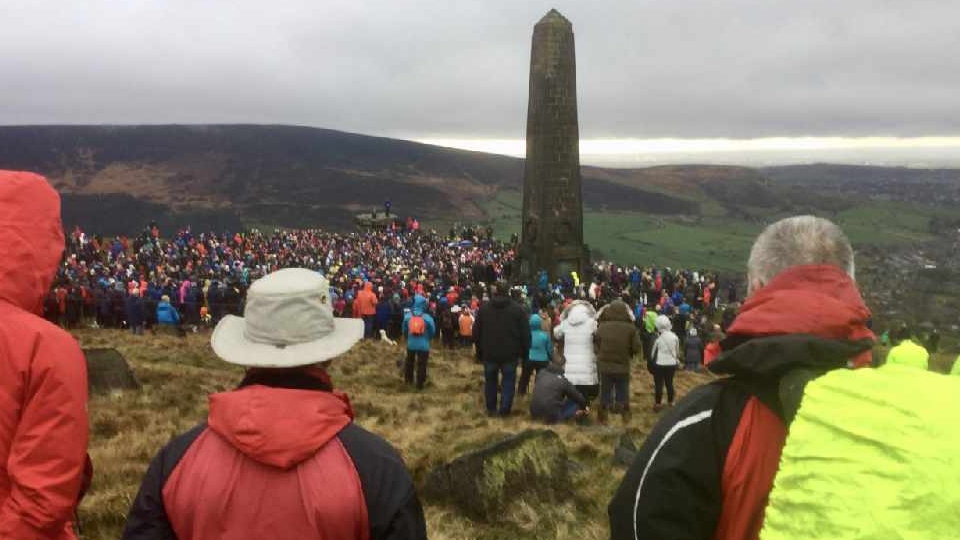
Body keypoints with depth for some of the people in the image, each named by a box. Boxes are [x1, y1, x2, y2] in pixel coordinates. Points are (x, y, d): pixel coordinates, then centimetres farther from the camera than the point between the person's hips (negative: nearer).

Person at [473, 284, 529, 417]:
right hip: (510, 353, -2)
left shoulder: (483, 308, 0)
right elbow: (525, 333, -5)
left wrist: (479, 351, 14)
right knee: (508, 381, 7)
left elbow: (476, 333, 5)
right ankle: (504, 410, 6)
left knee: (490, 381, 16)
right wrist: (524, 351, 5)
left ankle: (491, 409, 21)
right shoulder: (517, 309, -6)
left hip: (489, 353, 2)